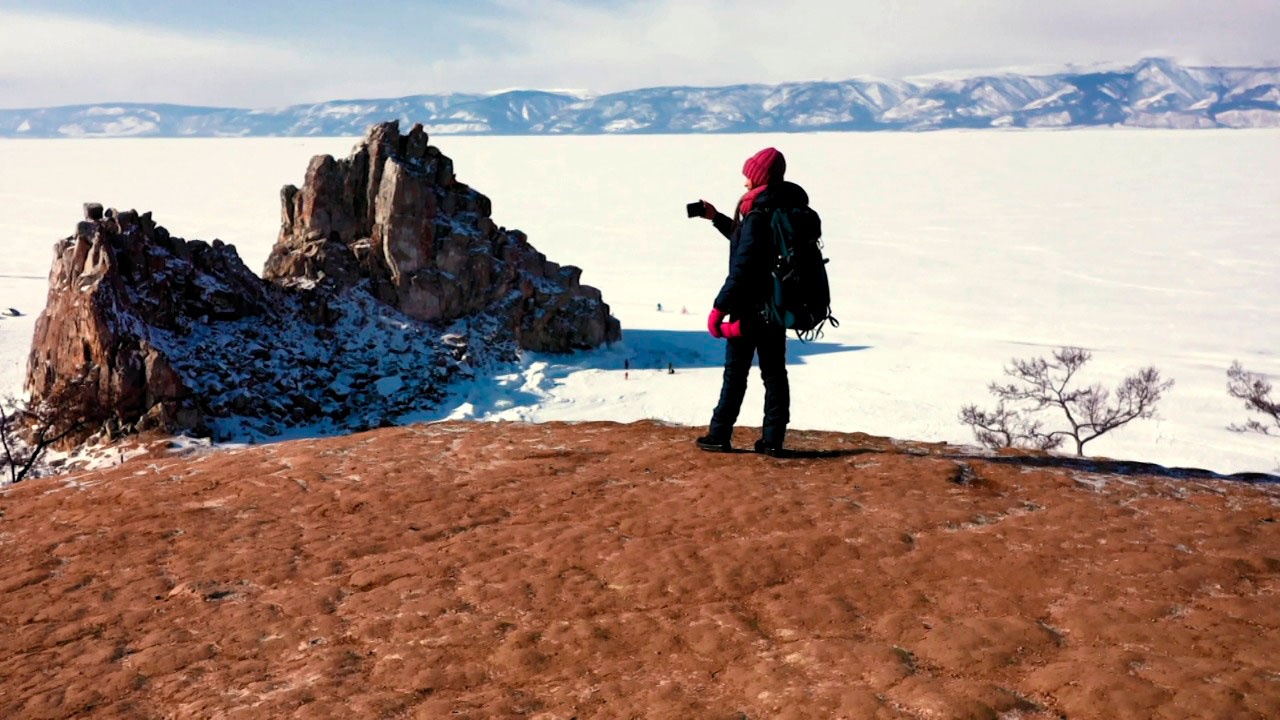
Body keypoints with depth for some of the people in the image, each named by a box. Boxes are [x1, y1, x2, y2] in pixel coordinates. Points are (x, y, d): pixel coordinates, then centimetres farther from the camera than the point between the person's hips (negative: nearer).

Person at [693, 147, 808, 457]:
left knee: (736, 373, 2)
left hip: (751, 308, -8)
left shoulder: (758, 215, -18)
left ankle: (720, 436, 10)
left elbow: (743, 267, -23)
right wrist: (716, 218, 29)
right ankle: (773, 440, 10)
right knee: (775, 372, 8)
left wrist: (719, 308, -19)